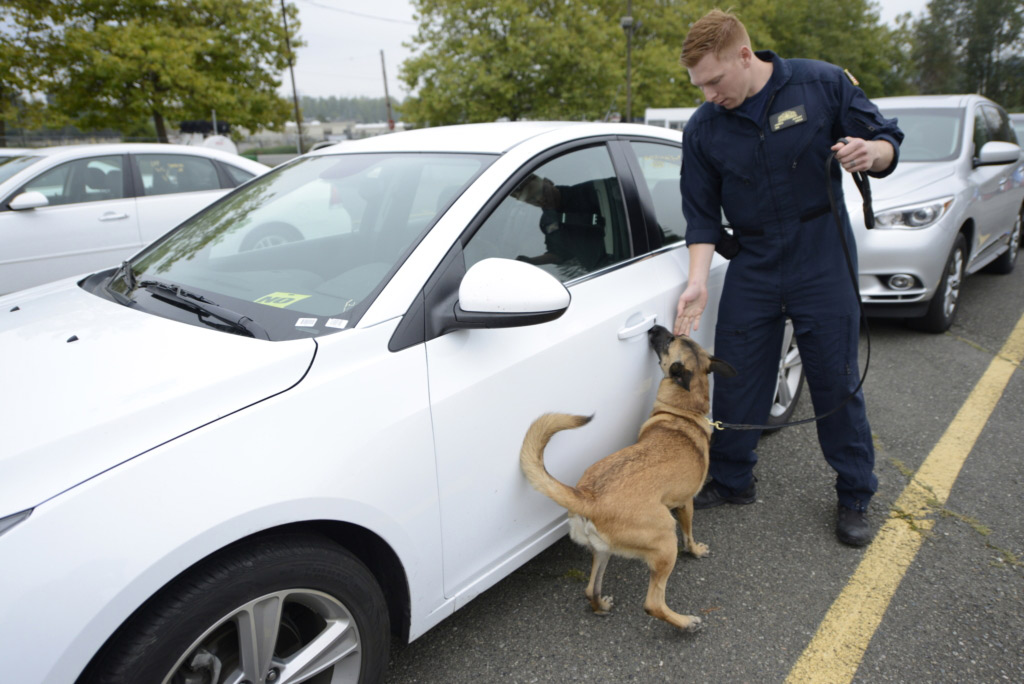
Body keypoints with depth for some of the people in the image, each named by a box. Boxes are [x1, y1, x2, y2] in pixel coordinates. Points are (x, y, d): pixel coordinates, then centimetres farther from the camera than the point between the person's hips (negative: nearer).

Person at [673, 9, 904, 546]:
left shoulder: (823, 84, -6)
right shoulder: (703, 129, -1)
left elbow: (887, 141, 2)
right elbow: (702, 216, 0)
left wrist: (869, 152, -23)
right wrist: (698, 280, -11)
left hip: (823, 263, -2)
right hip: (751, 268, 2)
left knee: (837, 382, 4)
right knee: (735, 379, 6)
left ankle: (855, 497, 24)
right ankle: (731, 481, 26)